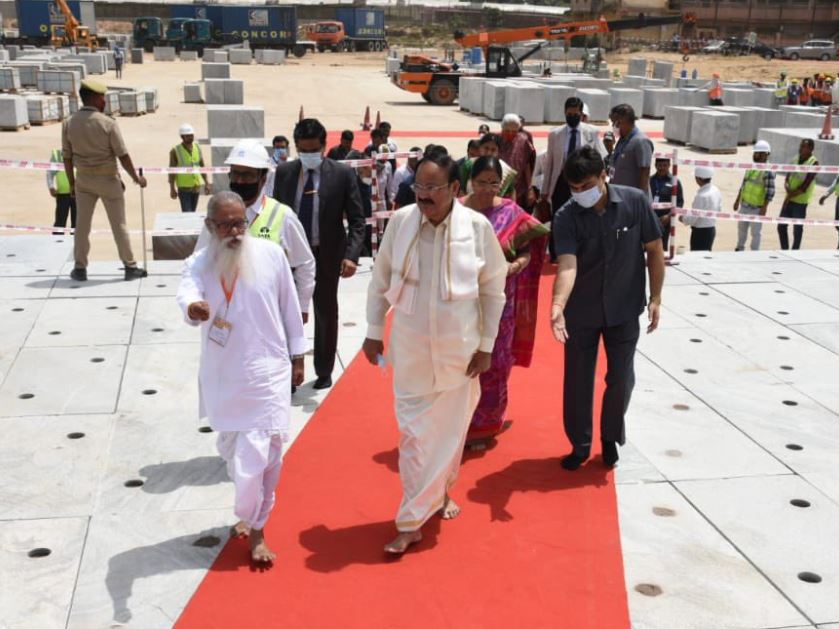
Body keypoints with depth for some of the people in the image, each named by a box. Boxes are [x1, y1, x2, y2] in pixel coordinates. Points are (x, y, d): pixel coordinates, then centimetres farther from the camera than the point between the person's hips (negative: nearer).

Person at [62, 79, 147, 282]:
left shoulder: (68, 123, -4)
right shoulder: (108, 123, -15)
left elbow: (67, 157, 1)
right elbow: (123, 155, -13)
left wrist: (71, 183, 11)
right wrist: (136, 178, -2)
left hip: (83, 179, 3)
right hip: (108, 179, -3)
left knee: (82, 224, 11)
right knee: (118, 225, 6)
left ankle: (80, 268, 15)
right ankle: (130, 267, 12)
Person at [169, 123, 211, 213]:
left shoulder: (197, 147, 5)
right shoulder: (175, 151, -9)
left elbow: (202, 166, 13)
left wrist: (206, 183, 11)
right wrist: (172, 188, -9)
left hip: (196, 186, 5)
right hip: (184, 188, -5)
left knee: (193, 212, 12)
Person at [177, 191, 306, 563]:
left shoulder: (271, 254, -7)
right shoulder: (198, 263, -6)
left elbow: (289, 308, 2)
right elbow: (187, 293, -28)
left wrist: (297, 357, 7)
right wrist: (192, 308, -53)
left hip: (266, 370, -2)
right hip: (221, 375, 2)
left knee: (263, 452, -5)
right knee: (232, 449, 18)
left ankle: (255, 529, 14)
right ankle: (251, 511, 43)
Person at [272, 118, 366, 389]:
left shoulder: (342, 174, -8)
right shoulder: (284, 172, 0)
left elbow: (356, 219, -8)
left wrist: (351, 255, -20)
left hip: (327, 255, -1)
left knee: (326, 314, 13)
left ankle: (323, 371, 29)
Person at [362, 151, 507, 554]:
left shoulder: (478, 227, -12)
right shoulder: (400, 221, -9)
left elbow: (493, 290, -2)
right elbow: (380, 282, 3)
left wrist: (486, 345, -2)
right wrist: (374, 332, 5)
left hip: (459, 348, 0)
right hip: (410, 347, 0)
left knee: (449, 428, 15)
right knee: (413, 433, 3)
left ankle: (441, 491, 39)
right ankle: (412, 524, 13)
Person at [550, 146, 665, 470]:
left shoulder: (635, 202, -13)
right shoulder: (566, 217, -17)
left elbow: (654, 250, -3)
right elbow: (567, 265, -28)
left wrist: (655, 298, -3)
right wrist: (558, 306, -45)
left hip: (624, 310, 0)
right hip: (581, 312, 0)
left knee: (621, 378, 10)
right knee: (577, 380, 9)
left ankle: (610, 437, 34)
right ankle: (580, 444, 28)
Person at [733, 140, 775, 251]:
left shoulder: (768, 171, -17)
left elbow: (770, 192, -20)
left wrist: (764, 208, -22)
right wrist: (737, 200, 19)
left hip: (756, 208, -8)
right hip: (744, 205, 8)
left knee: (755, 232, 2)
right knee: (741, 227, 22)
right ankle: (740, 248, 41)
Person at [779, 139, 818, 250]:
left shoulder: (814, 163, -12)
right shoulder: (796, 159, 8)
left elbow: (804, 187, -16)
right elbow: (787, 179, 10)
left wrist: (790, 196, -13)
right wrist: (787, 187, -12)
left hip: (800, 202, -6)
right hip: (789, 199, 6)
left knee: (797, 228, 3)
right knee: (781, 226, 9)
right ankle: (784, 251, 22)